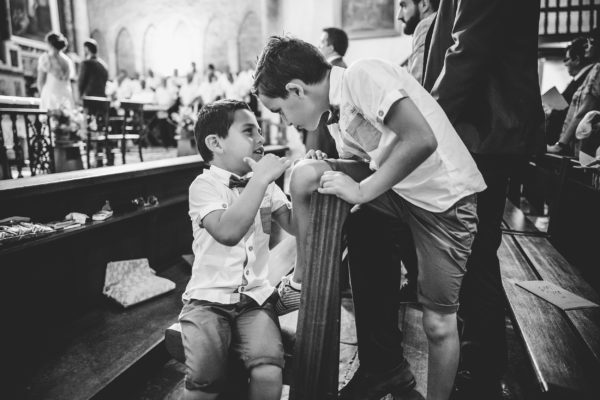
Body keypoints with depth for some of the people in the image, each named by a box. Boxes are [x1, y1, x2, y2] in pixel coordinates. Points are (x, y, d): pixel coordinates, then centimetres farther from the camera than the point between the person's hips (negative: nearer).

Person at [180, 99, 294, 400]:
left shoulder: (264, 183, 9)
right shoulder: (204, 185, -7)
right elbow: (228, 231, -25)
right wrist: (261, 178, -23)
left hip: (256, 297, 3)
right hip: (209, 297, -3)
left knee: (269, 374, -22)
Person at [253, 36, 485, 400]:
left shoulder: (362, 75, -19)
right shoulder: (340, 113, 7)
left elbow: (421, 140, -29)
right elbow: (367, 162, 8)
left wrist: (361, 190, -23)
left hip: (446, 199, -7)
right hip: (399, 189, 7)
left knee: (439, 324, -1)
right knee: (306, 175, -9)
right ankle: (303, 279, 6)